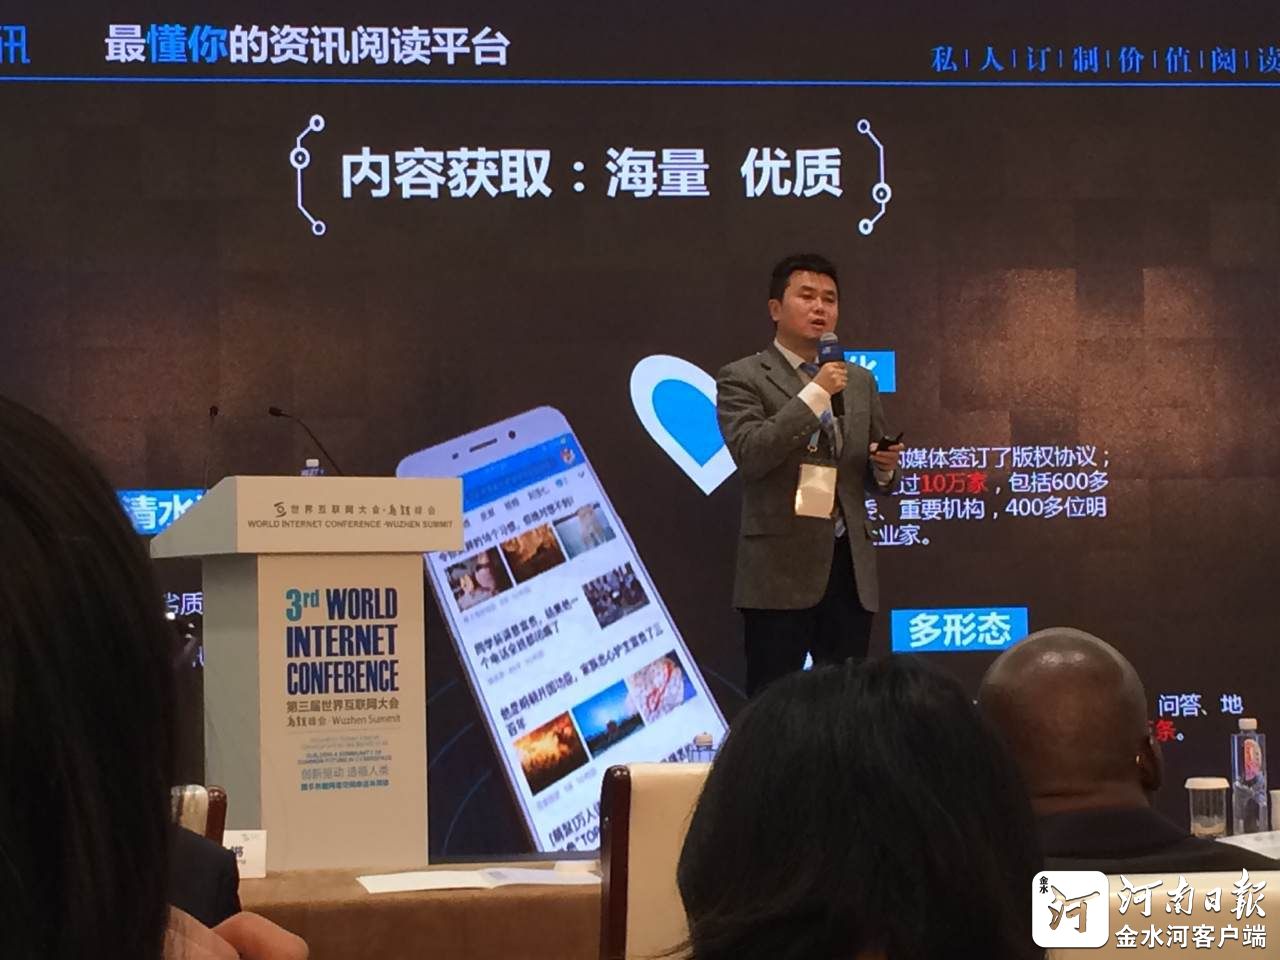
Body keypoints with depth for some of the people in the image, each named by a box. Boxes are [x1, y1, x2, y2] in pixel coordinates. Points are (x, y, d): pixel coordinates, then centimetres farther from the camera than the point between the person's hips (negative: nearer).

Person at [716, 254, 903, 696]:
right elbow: (749, 454, -16)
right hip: (780, 569, -5)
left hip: (850, 565, 5)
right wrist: (814, 395, -17)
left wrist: (884, 468, -2)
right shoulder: (742, 378, 0)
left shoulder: (860, 381, 17)